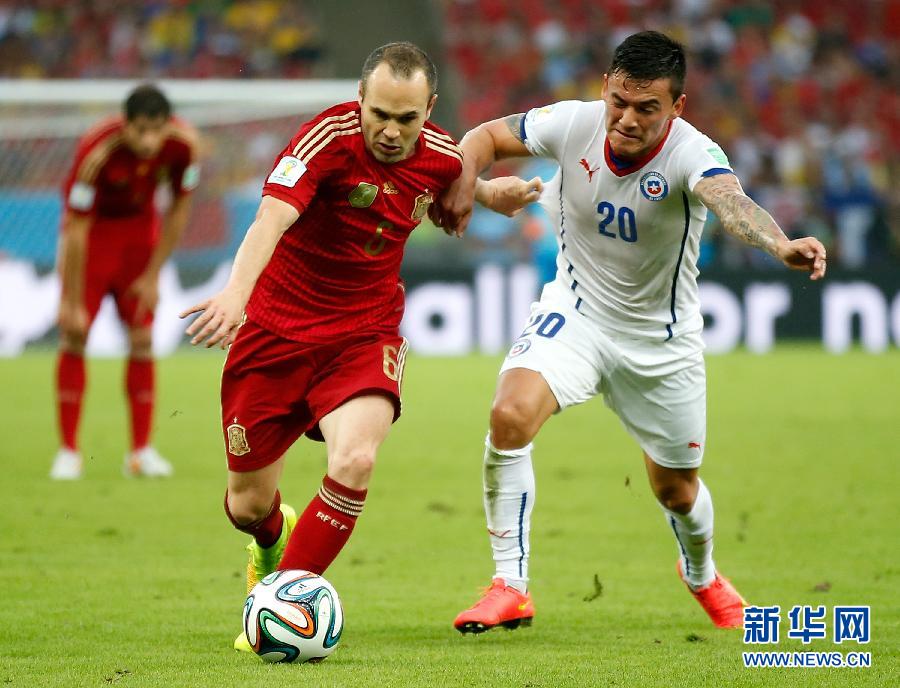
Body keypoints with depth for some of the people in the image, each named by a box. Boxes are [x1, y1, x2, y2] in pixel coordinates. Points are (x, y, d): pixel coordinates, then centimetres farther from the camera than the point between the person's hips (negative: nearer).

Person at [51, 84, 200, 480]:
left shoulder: (182, 145, -23)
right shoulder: (96, 152, -34)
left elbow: (179, 209, -6)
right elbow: (77, 229, -27)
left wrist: (153, 276, -5)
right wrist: (72, 302, -23)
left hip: (140, 229, 3)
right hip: (92, 227, -3)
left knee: (142, 339, -1)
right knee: (74, 335, -9)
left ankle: (141, 452, 4)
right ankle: (68, 451, -4)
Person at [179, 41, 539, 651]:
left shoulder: (441, 157, -5)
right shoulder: (330, 138, -22)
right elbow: (272, 218, -38)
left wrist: (490, 196, 2)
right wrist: (237, 292, -54)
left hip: (365, 334, 2)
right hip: (276, 327, -2)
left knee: (356, 460, -27)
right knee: (248, 505, 8)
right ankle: (273, 540, 49)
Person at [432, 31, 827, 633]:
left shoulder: (691, 154, -29)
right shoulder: (575, 123, -18)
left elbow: (730, 199, -51)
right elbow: (487, 137, -1)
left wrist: (780, 244, -72)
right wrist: (463, 182, -23)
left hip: (662, 339, -1)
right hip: (576, 310, 1)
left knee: (676, 490, 14)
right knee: (510, 415, -26)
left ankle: (703, 577, 51)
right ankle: (511, 588, -14)